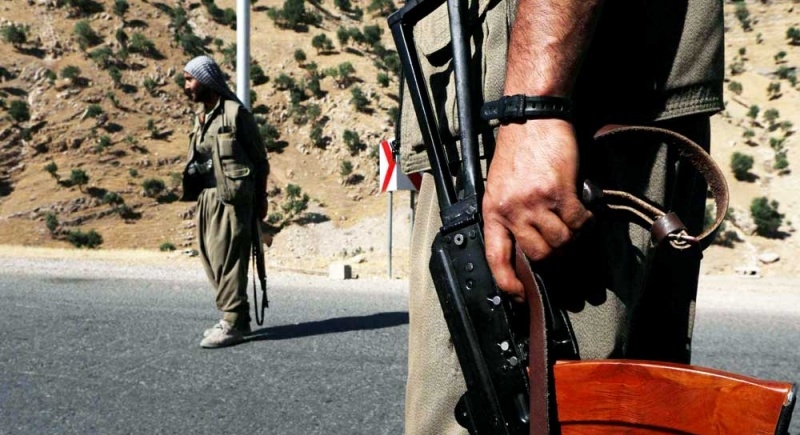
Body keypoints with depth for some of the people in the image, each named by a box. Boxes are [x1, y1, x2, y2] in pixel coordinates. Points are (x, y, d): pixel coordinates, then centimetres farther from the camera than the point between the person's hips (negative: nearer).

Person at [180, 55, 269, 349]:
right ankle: (235, 317, 19)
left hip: (231, 198, -8)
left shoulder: (234, 113, -8)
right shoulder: (201, 118, 15)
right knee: (212, 259, 9)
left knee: (227, 260, -8)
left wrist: (260, 201, -4)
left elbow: (259, 158, -6)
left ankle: (233, 322, -1)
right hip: (206, 197, 8)